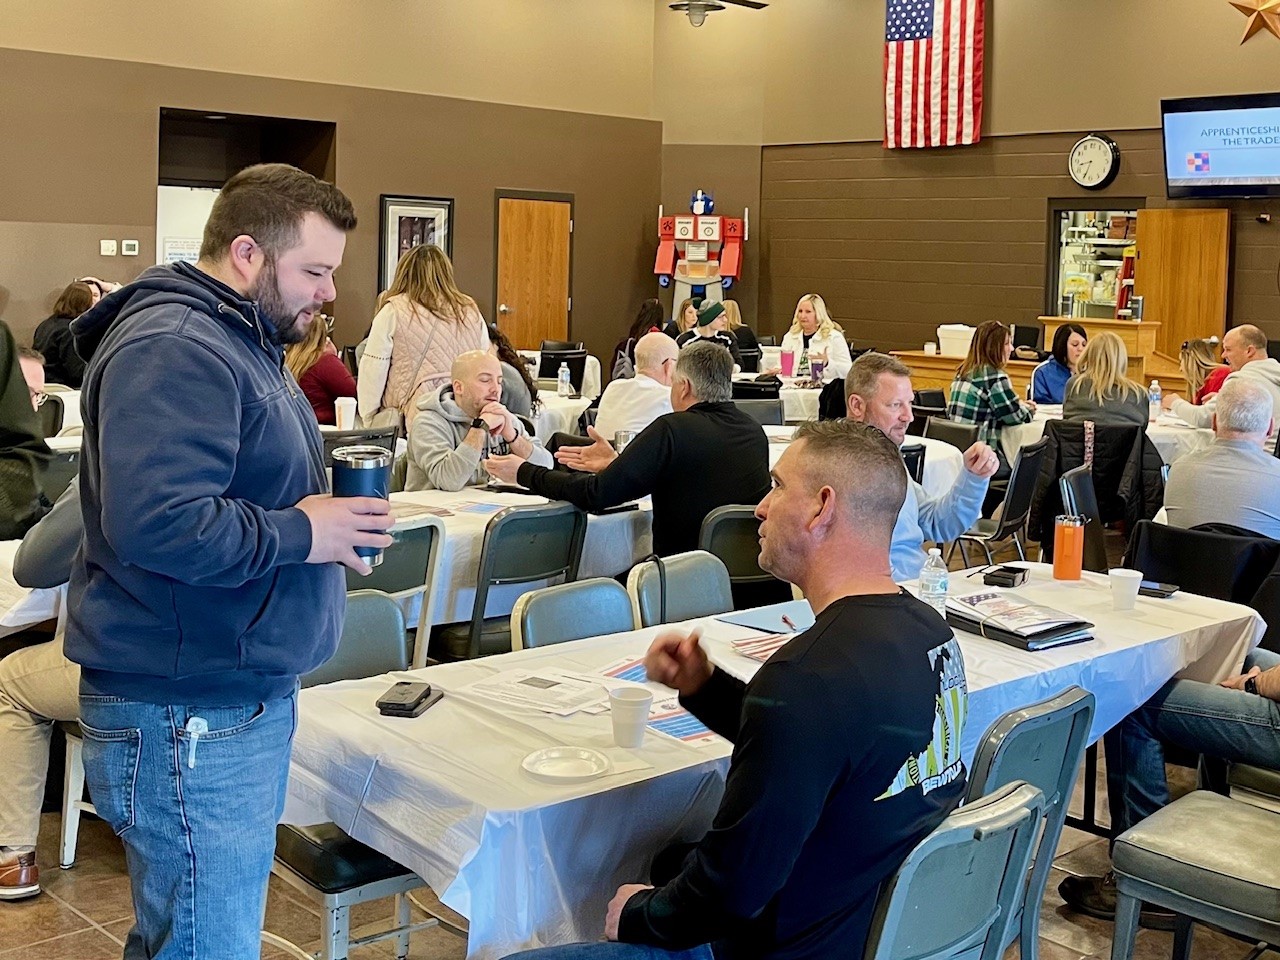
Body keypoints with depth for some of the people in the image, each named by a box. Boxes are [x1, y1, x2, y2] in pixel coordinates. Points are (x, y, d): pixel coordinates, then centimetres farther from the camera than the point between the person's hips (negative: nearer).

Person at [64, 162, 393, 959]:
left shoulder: (238, 340, 16)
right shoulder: (174, 351, -18)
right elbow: (155, 524, -30)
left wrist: (327, 510, 4)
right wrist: (300, 533, -19)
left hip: (236, 695, 10)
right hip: (190, 715, -10)